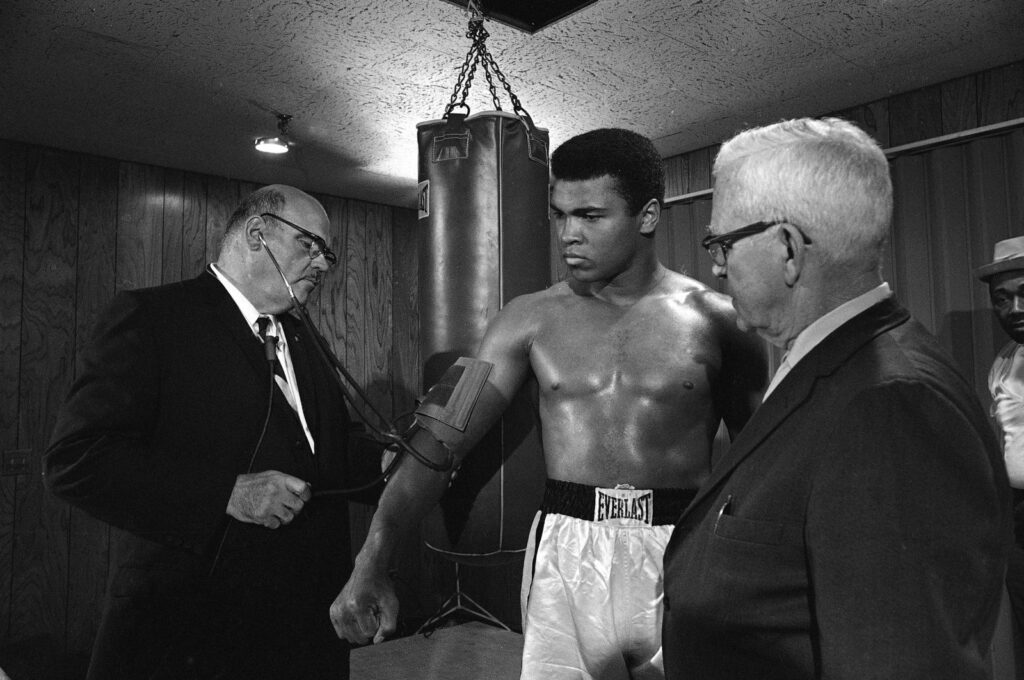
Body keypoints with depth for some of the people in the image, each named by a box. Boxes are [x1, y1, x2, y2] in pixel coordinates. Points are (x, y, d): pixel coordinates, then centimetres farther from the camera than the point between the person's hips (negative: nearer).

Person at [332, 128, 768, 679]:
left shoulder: (716, 318, -2)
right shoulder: (531, 319, -1)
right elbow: (442, 440, -6)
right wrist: (371, 563, -14)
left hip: (682, 553, 0)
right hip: (565, 552, 1)